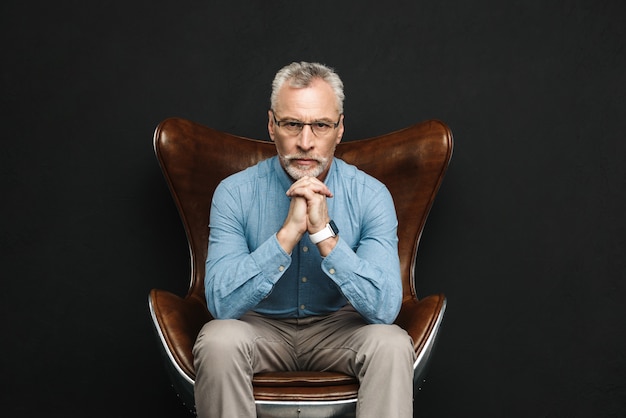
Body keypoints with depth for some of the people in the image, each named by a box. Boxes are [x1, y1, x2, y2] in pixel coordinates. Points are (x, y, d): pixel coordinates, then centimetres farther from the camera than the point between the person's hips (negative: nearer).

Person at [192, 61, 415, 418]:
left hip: (339, 325, 0)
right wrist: (288, 233, -33)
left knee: (392, 344, -30)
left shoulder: (371, 195, -14)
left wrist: (324, 233, -33)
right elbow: (221, 303, -24)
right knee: (218, 341, -32)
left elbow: (385, 308, -23)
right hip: (260, 325, 0)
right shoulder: (235, 193, -14)